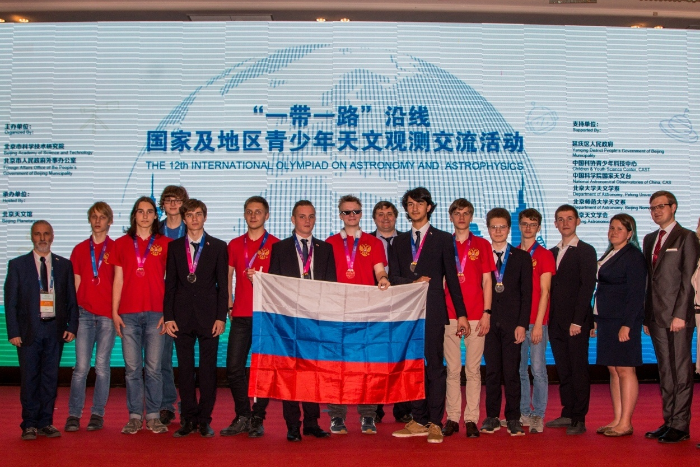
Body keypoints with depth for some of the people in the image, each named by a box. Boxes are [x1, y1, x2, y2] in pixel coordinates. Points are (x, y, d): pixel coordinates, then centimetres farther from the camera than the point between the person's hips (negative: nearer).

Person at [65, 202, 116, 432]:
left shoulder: (116, 249, 4)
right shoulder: (80, 249, 12)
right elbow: (76, 283, 12)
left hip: (107, 314, -2)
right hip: (84, 314, 2)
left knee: (102, 366, 2)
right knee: (81, 366, -2)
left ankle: (97, 414, 10)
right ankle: (74, 414, 5)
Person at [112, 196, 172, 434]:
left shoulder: (165, 243, 7)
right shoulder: (121, 243, 12)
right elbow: (118, 280, 11)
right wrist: (114, 312, 4)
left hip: (156, 313, -1)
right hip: (128, 314, 1)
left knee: (154, 367, -1)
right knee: (132, 368, 3)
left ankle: (153, 416, 8)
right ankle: (134, 416, 10)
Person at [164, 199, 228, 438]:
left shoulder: (218, 247, 6)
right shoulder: (174, 247, 10)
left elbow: (223, 284, 2)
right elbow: (170, 284, 8)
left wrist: (221, 317, -5)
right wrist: (168, 316, 0)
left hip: (208, 316, -1)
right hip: (182, 316, 2)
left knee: (208, 370, 1)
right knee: (185, 370, 5)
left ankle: (204, 419, 9)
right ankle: (189, 419, 14)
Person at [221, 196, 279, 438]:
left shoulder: (275, 245, 2)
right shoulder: (235, 245, 13)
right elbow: (228, 277, 16)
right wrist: (228, 305, 5)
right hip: (241, 315, 3)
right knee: (234, 368, 1)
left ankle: (258, 419, 11)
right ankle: (242, 417, 15)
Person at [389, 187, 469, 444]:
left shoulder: (443, 239, 7)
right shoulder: (399, 242, 16)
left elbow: (452, 278, 4)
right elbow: (393, 277, 10)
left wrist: (461, 313, 0)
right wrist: (413, 282, -10)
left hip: (433, 311, -3)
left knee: (435, 366, -4)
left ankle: (435, 423, 1)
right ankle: (419, 421, 14)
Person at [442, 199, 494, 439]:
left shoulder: (482, 245, 8)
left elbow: (487, 281, 6)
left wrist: (486, 312, -2)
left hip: (476, 316, 0)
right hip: (449, 315, 1)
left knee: (473, 369, 1)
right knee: (452, 369, 3)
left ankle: (471, 419, 6)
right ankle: (452, 418, 9)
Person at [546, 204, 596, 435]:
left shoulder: (586, 251, -2)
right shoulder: (552, 253, 16)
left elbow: (587, 287, -9)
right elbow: (550, 288, 14)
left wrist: (577, 321, -15)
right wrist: (550, 318, 4)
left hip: (576, 321, -6)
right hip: (556, 321, 6)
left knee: (578, 369, -1)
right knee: (563, 370, 10)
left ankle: (579, 419, 4)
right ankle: (567, 414, 18)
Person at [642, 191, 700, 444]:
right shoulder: (649, 239, 17)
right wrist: (646, 315, 12)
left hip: (677, 315, -6)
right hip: (656, 316, 7)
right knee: (665, 371, 9)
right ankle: (669, 421, 15)